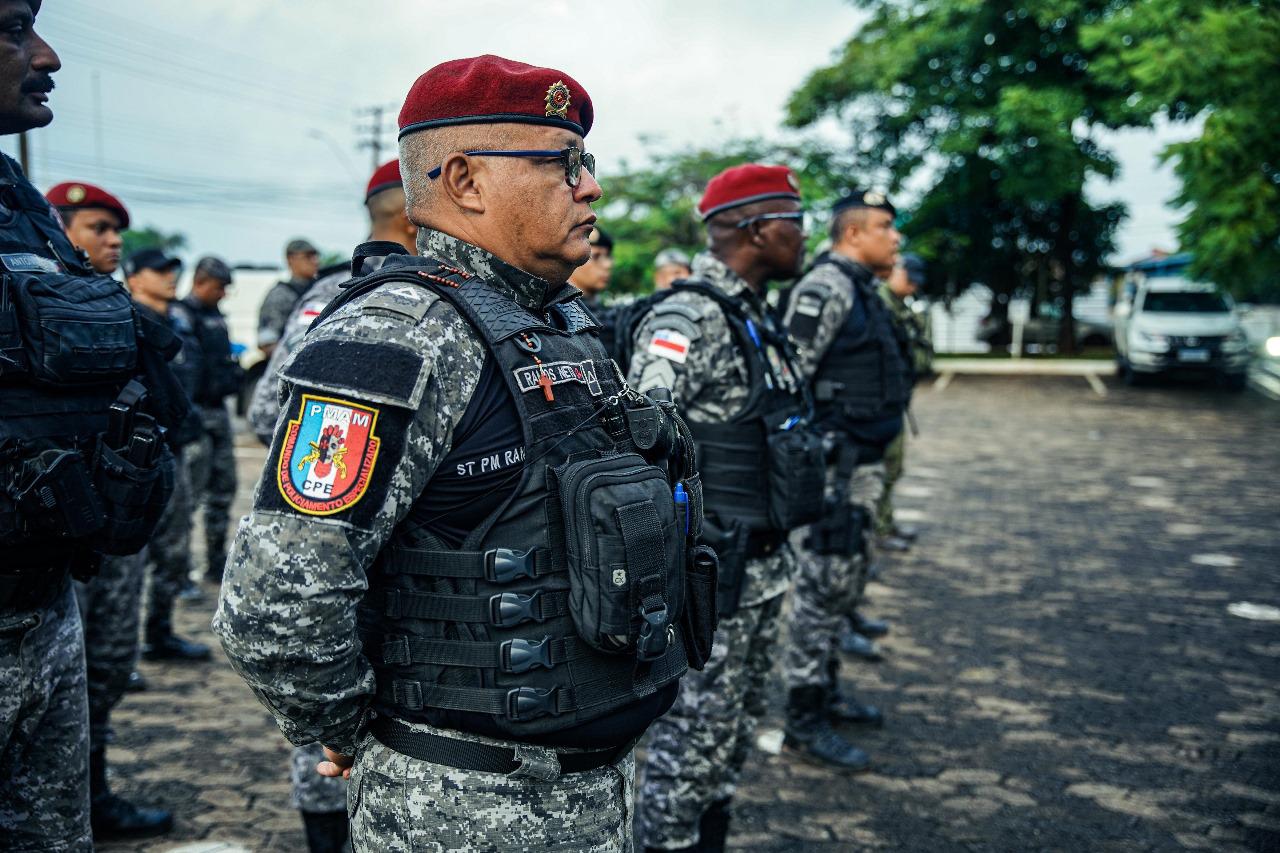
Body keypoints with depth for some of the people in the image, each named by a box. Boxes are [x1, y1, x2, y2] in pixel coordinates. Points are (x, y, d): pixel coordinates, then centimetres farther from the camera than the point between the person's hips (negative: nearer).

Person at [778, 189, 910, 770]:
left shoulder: (860, 288, 17)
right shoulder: (825, 286, -15)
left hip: (861, 462, 10)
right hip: (831, 461, -10)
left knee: (847, 578, 17)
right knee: (824, 583, -6)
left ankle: (824, 689, 31)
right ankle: (803, 720, 2)